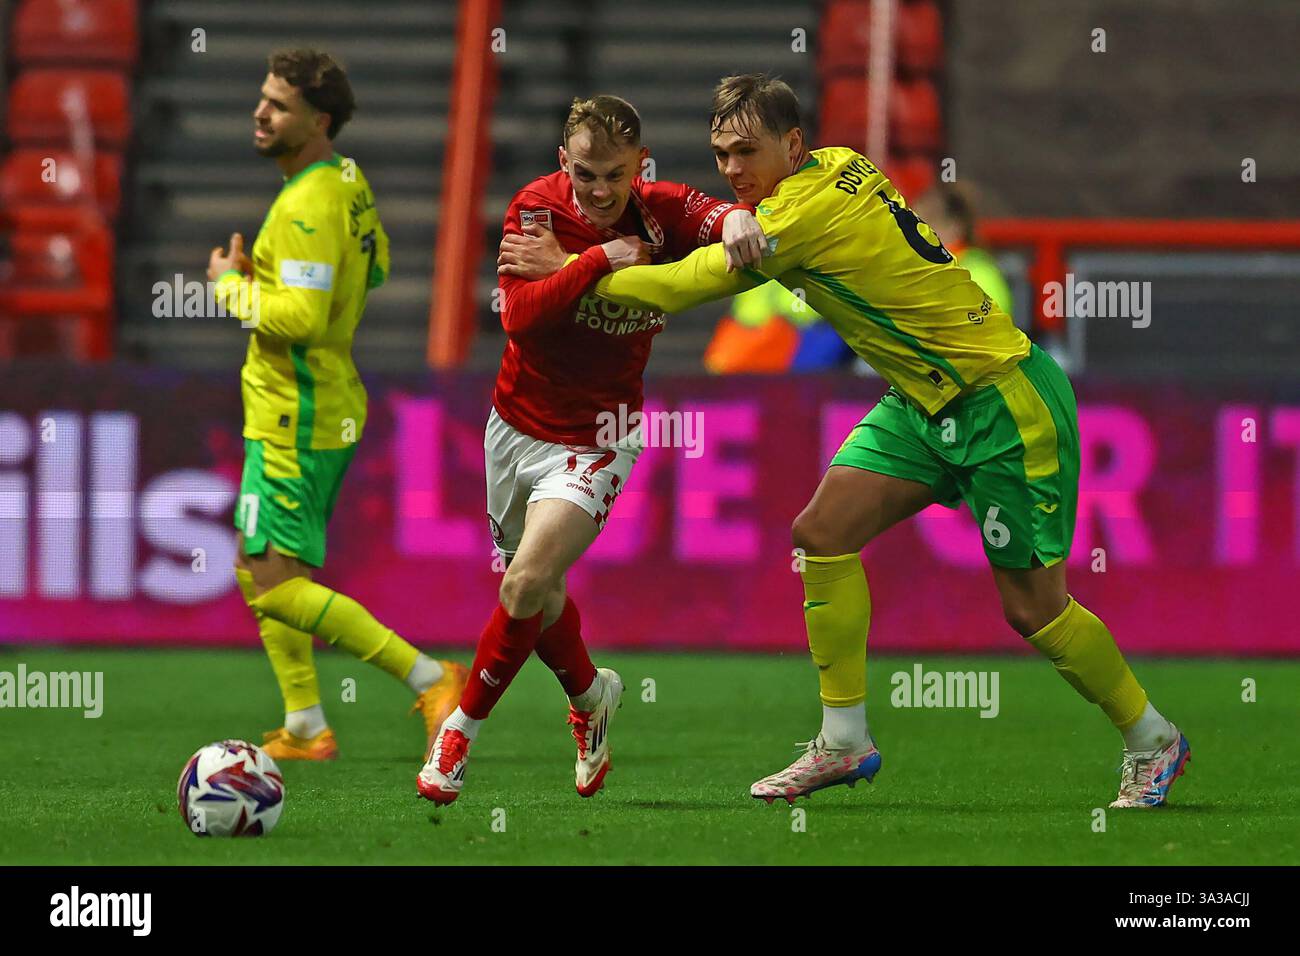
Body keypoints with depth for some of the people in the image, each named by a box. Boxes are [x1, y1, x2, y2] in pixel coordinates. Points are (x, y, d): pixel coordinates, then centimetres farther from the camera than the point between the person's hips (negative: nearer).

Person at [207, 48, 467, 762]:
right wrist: (264, 274, 13)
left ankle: (430, 679, -13)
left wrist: (232, 286, -12)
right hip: (331, 407, 10)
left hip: (297, 421, -10)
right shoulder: (348, 181, 8)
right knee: (255, 573, 18)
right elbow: (375, 267, 24)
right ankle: (305, 730, 20)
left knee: (275, 587, -10)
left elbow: (302, 318, -30)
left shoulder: (308, 206, -22)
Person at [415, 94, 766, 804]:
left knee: (528, 582, -19)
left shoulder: (661, 212, -13)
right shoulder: (536, 207, -15)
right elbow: (518, 315, -25)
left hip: (595, 439, -2)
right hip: (518, 421, 2)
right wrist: (599, 259, -33)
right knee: (534, 591, 17)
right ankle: (590, 695, 47)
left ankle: (461, 730, 1)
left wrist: (736, 218, -51)